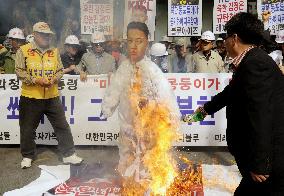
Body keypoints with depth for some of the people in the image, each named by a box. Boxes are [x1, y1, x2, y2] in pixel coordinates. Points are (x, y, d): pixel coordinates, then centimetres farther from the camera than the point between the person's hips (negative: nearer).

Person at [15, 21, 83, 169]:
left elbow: (60, 70, 10)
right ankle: (27, 156, 31)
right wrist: (36, 80, -18)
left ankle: (69, 154, 18)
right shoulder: (24, 51, -2)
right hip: (30, 97, -2)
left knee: (62, 126, 5)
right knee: (28, 129, 11)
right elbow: (20, 71, -6)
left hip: (52, 97, 2)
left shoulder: (54, 51, 8)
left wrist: (54, 79, -11)